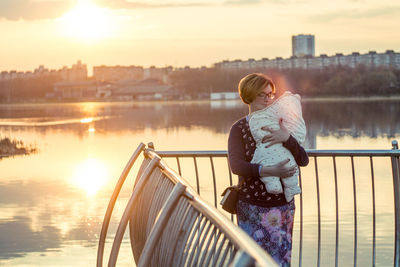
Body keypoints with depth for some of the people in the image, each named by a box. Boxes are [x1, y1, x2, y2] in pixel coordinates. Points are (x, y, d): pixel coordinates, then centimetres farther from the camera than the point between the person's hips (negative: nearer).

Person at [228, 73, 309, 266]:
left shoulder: (280, 125, 6)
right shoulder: (239, 129, -2)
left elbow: (303, 160, -4)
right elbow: (236, 165, -16)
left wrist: (287, 138, -21)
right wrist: (270, 171, -29)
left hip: (283, 205, 2)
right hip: (252, 206, -2)